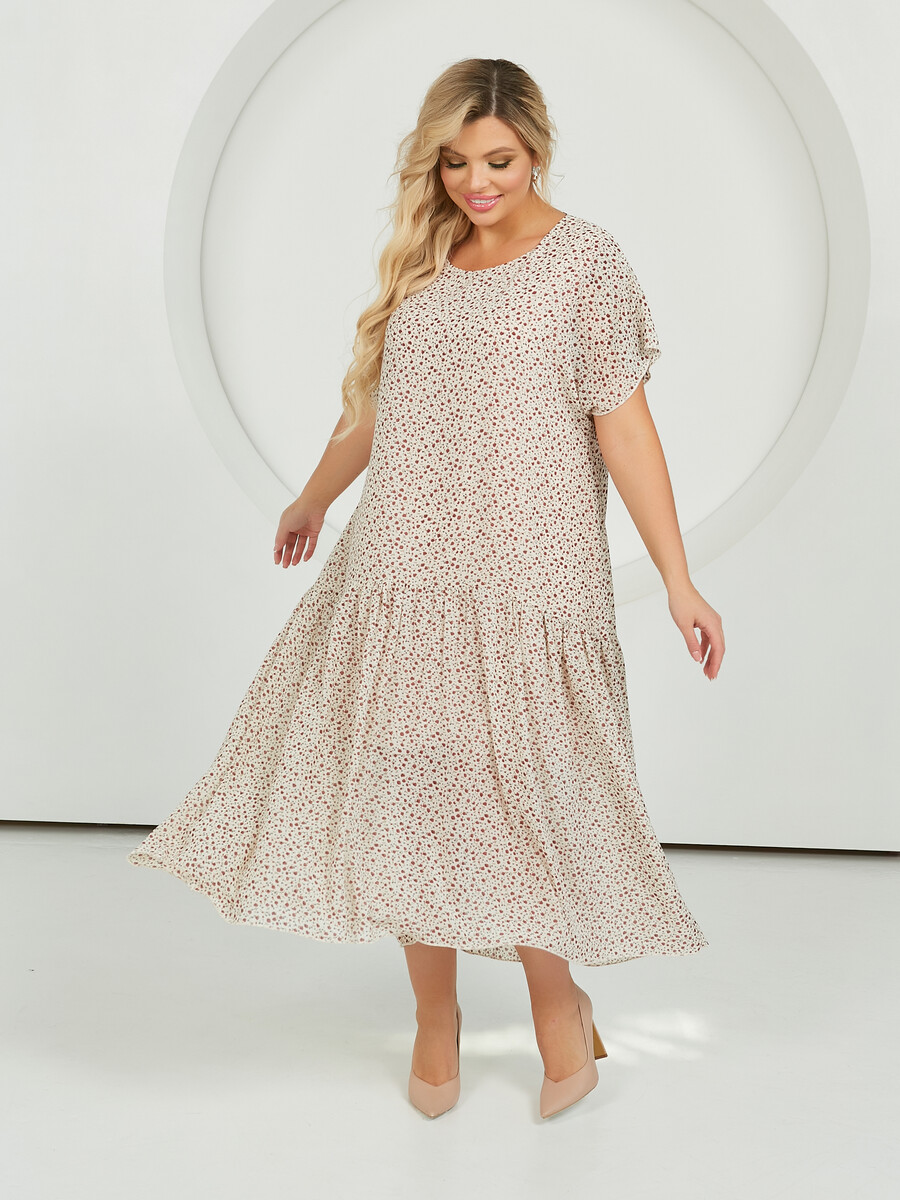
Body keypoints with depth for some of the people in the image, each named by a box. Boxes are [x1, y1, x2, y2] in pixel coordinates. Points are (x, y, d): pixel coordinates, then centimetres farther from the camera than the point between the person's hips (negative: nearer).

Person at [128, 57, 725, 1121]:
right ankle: (435, 1019, 24)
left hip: (524, 575, -5)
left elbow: (623, 428, -6)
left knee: (512, 792, -3)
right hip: (403, 571, 5)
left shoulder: (584, 260, -2)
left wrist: (678, 583, -11)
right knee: (411, 790, 7)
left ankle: (558, 997, 22)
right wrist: (313, 501, 35)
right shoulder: (423, 261, 12)